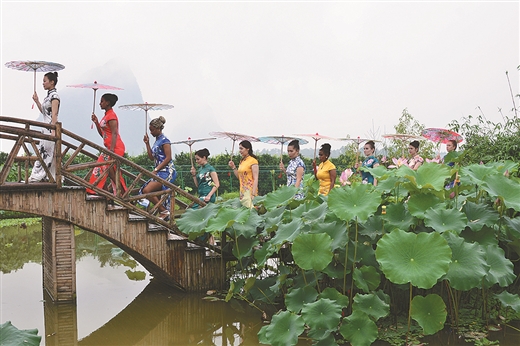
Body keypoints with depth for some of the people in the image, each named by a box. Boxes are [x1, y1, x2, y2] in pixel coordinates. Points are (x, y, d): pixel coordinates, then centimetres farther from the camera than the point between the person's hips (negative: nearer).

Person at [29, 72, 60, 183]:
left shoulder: (54, 95, -10)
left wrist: (53, 131, -22)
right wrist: (37, 101, 17)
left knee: (44, 152, -10)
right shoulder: (48, 95, 17)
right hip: (46, 128, 10)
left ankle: (37, 176, -10)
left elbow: (54, 115, -17)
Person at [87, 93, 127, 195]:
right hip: (109, 148, 10)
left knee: (109, 169, -12)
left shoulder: (111, 115, -11)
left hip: (115, 147, -10)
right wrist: (96, 122, 10)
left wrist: (111, 150, -28)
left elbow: (114, 133, -20)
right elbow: (103, 134, 21)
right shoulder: (106, 116, 19)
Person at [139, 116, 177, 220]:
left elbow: (168, 158, -16)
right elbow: (152, 157, 19)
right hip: (160, 172, 10)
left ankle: (164, 211, -12)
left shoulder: (164, 140, -9)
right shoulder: (157, 140, 18)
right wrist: (147, 143, 14)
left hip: (166, 171, -10)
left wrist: (155, 170, -17)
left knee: (147, 190, -19)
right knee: (155, 195, 5)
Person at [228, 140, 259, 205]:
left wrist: (253, 194, -18)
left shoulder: (253, 161, -8)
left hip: (250, 190, -8)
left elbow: (255, 179, -12)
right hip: (242, 190, 8)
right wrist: (233, 167, 9)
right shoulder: (242, 161, 15)